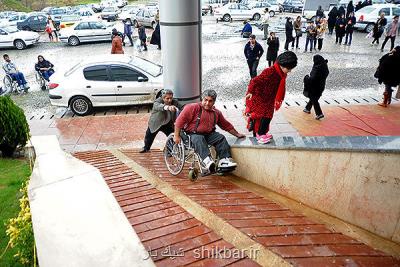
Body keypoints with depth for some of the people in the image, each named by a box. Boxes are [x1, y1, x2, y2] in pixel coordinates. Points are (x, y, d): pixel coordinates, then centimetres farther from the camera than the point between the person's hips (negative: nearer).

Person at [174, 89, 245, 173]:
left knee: (221, 138, -19)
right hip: (193, 134, -4)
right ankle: (207, 161, -56)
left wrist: (237, 134, 23)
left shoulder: (216, 113, 14)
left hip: (208, 134, 5)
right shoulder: (193, 107, -3)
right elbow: (180, 120, -7)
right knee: (198, 139, -36)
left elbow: (227, 126, 24)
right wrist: (177, 136, -11)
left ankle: (224, 161, -27)